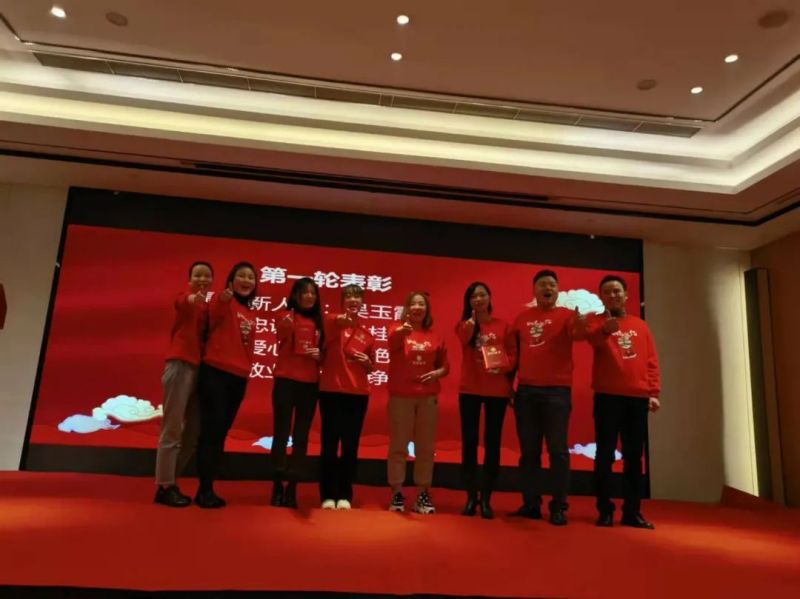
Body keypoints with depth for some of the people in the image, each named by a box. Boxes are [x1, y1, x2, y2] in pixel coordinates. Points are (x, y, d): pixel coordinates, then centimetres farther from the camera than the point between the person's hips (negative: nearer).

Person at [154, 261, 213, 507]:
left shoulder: (207, 307, 18)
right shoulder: (185, 296, -1)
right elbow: (182, 301, -26)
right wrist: (193, 298, -52)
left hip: (199, 368, 8)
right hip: (180, 365, -8)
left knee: (194, 431, 11)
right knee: (172, 428, -3)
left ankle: (171, 482, 22)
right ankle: (164, 487, 5)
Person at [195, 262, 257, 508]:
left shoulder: (250, 314, 19)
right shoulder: (222, 300, -4)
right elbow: (214, 323, -24)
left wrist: (246, 369, 8)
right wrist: (222, 301, -42)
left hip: (238, 377, 8)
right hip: (215, 372, -7)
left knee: (221, 432, 12)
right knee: (211, 430, -5)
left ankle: (208, 488, 21)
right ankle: (205, 489, 5)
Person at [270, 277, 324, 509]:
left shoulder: (318, 322, 11)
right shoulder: (287, 317, -1)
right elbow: (282, 334, -24)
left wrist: (320, 355, -5)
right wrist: (286, 324, -47)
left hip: (309, 384, 4)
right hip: (285, 381, -4)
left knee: (301, 437, 6)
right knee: (281, 433, 0)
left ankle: (292, 487, 13)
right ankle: (278, 486, 8)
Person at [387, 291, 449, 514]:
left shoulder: (435, 337, 8)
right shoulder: (399, 331, -1)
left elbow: (445, 365, 16)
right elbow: (393, 339, -27)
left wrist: (438, 373, -7)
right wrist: (402, 330, -49)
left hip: (427, 397, 3)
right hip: (400, 396, -3)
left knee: (425, 446, 7)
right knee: (398, 445, 3)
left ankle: (423, 494, 19)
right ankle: (397, 494, 14)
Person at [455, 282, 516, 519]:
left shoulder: (503, 326, 8)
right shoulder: (464, 324, 8)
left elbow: (513, 354, 2)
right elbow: (464, 339, -16)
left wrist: (503, 367, -16)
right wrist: (473, 316, -19)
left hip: (497, 390, 0)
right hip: (469, 389, 0)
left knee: (492, 442, 3)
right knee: (469, 441, 1)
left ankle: (486, 498, 13)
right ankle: (471, 497, 13)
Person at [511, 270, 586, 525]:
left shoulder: (566, 315, 1)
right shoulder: (522, 318, 11)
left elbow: (577, 333, -20)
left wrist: (581, 327, -43)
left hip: (557, 390, -3)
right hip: (526, 391, 4)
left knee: (558, 449, 1)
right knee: (528, 451, 9)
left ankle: (559, 507, 9)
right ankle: (531, 504, 19)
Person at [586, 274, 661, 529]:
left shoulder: (640, 325, 16)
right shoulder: (597, 321, 4)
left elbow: (651, 361, 13)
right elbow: (592, 338, -20)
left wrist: (654, 392, 3)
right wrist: (605, 329, -42)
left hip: (638, 397, 4)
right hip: (607, 396, -3)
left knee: (634, 456, 8)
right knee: (605, 454, -1)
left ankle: (632, 512, 17)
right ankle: (605, 510, 8)